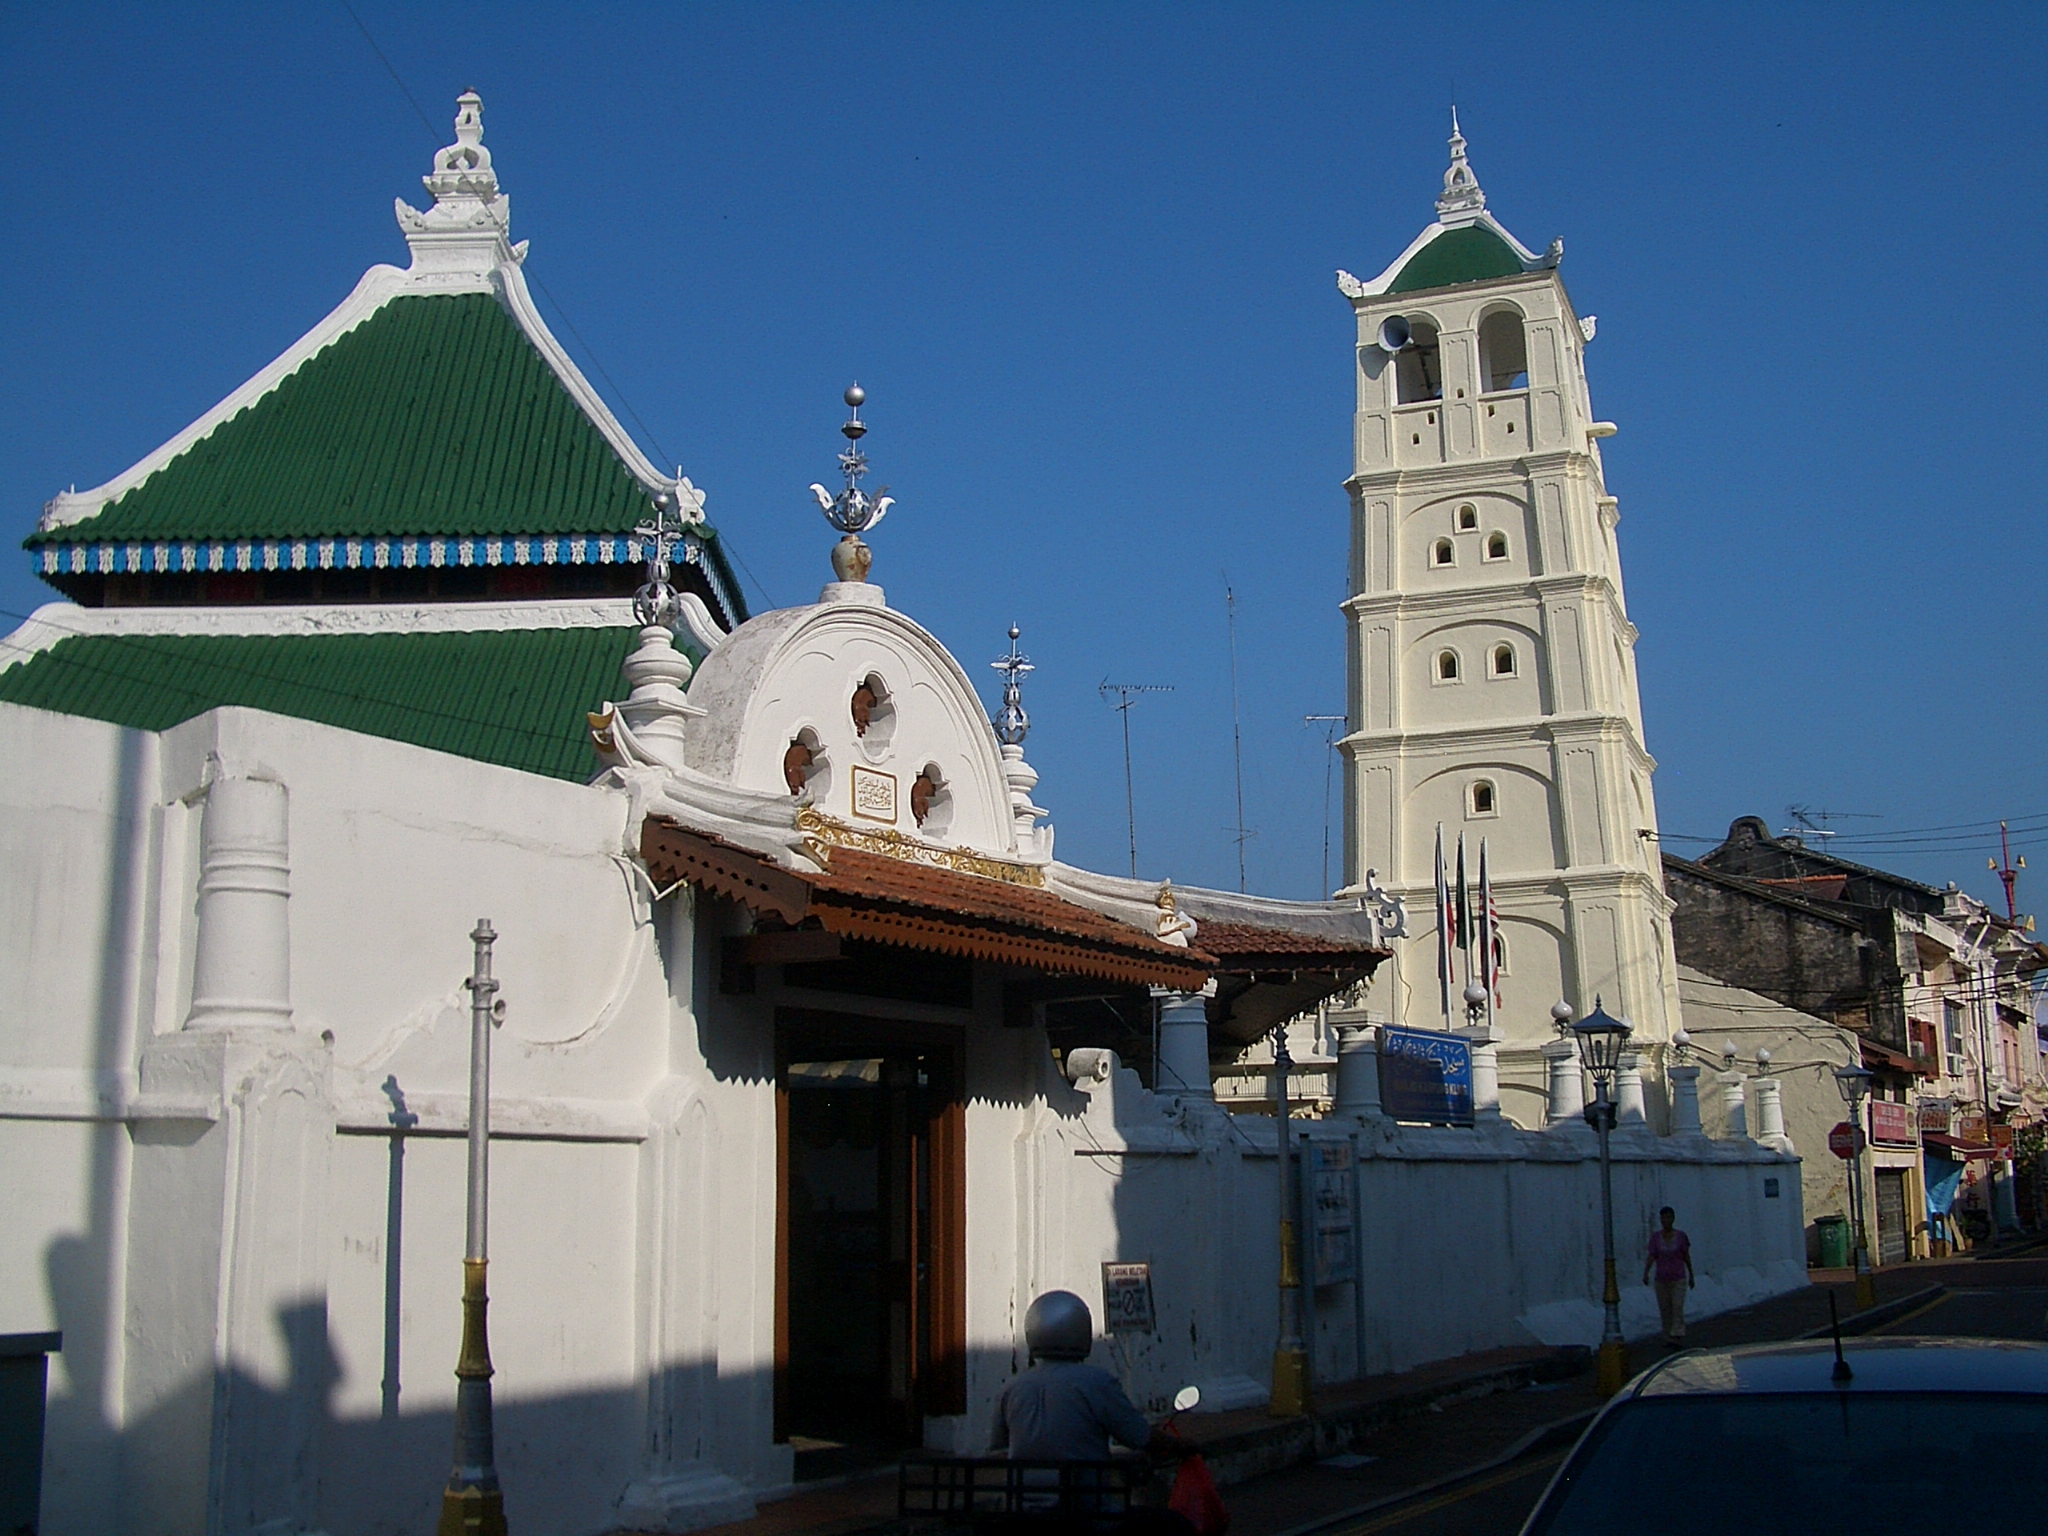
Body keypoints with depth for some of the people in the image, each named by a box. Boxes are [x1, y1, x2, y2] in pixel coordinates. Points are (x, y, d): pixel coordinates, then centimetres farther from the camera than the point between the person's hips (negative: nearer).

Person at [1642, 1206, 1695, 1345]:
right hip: (1661, 1280, 2)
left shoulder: (1681, 1236, -1)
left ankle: (1676, 1337, -20)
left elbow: (1687, 1257, 7)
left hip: (1678, 1279, -2)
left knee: (1677, 1307, -14)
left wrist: (1691, 1276, 12)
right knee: (1664, 1310, 5)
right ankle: (1668, 1337, 14)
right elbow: (1651, 1256, -4)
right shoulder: (1655, 1237, 1)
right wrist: (1646, 1273, -19)